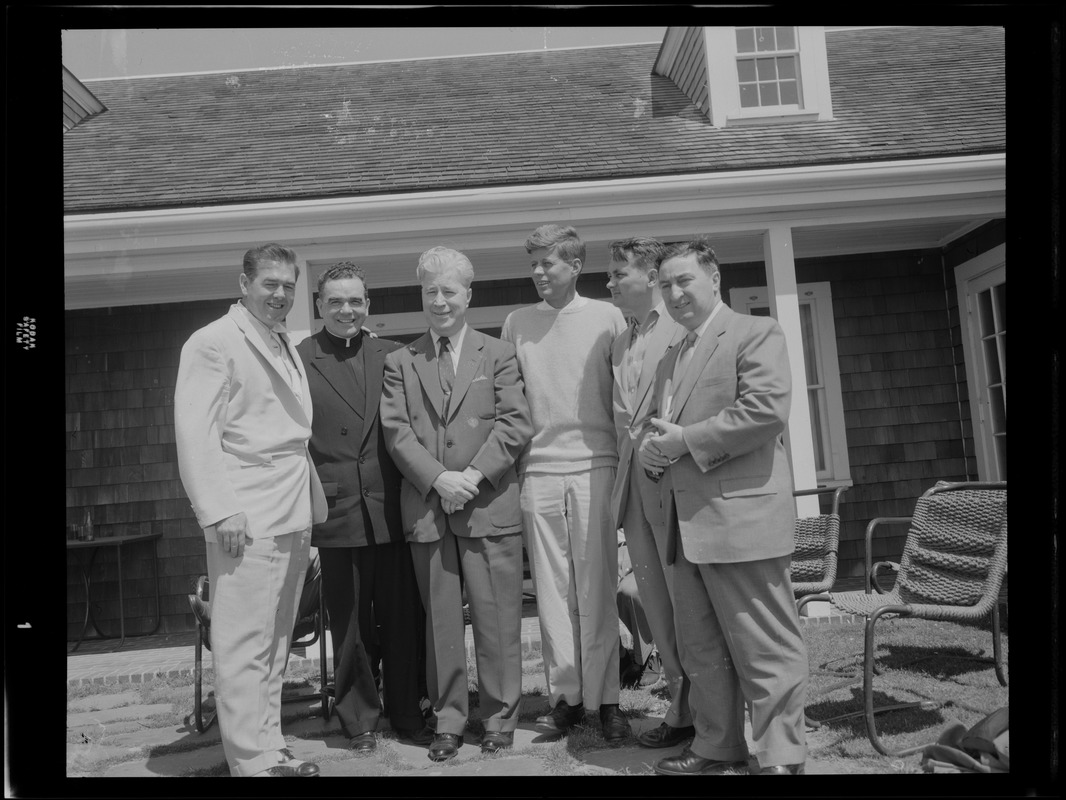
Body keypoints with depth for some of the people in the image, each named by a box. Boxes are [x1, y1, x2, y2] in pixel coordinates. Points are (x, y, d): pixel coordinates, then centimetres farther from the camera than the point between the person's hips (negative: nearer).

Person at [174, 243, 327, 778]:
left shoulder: (286, 349, 19)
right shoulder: (213, 343, -5)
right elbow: (195, 434, -12)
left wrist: (310, 510, 14)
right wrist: (220, 511, -19)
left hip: (292, 520, 8)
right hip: (246, 520, -8)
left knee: (275, 644, 15)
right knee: (243, 648, -3)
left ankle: (270, 749, 26)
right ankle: (252, 763, 6)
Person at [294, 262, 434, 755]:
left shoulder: (392, 357, 7)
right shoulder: (297, 359, -1)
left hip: (392, 511, 2)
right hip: (337, 512, -2)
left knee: (401, 619, 10)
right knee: (350, 626, 9)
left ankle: (407, 717, 27)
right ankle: (359, 722, 27)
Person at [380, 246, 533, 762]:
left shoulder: (498, 356, 7)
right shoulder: (399, 363, 11)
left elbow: (516, 424, -2)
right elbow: (396, 432, 2)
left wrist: (475, 474, -13)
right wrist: (436, 478, -12)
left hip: (489, 506, -1)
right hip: (426, 507, 2)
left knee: (497, 618, 3)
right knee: (440, 620, 9)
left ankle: (500, 717, 19)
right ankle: (448, 719, 22)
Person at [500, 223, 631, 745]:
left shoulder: (606, 318, 5)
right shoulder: (517, 324, 9)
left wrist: (624, 463, 2)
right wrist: (514, 459, 7)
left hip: (595, 467, -1)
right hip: (537, 471, 2)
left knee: (597, 591, 1)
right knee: (552, 592, 4)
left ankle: (604, 697, 12)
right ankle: (565, 696, 16)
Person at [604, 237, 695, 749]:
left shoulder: (686, 329, -6)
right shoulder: (619, 344, 16)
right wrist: (624, 477, 9)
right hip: (634, 488, 7)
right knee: (656, 606, 12)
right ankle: (682, 708, 25)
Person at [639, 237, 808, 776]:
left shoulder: (755, 333, -2)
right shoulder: (670, 359, 22)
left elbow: (767, 411, -17)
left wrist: (685, 439, -15)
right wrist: (652, 449, 3)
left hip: (741, 517, -8)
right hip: (686, 526, 8)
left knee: (765, 649, 0)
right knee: (701, 649, 15)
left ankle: (780, 758, 12)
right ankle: (717, 747, 28)